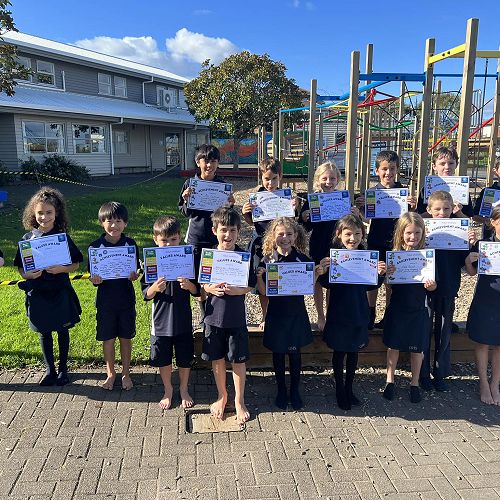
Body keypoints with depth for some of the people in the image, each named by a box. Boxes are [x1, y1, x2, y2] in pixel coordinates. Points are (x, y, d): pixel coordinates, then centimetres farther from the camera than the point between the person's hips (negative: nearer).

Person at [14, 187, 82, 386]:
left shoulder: (63, 237, -6)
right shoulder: (27, 238, -2)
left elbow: (76, 264, -2)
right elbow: (20, 268, 3)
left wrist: (61, 269, -20)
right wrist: (28, 274, -17)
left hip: (60, 292, -1)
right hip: (37, 293, 1)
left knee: (62, 331, 11)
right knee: (44, 332, 13)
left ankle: (63, 368, 29)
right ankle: (49, 369, 29)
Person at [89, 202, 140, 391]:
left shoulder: (130, 244, -5)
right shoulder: (96, 246, -6)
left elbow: (135, 272, -2)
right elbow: (93, 277, -3)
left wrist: (133, 275, -23)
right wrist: (95, 280, -24)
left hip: (126, 299, 0)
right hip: (105, 299, 0)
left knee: (125, 338, 12)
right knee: (108, 339, 11)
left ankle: (126, 373, 29)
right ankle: (110, 373, 30)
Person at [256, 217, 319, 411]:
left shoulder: (302, 259, -5)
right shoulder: (267, 260, -7)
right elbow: (263, 292, -5)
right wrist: (258, 276, -22)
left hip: (296, 313, 1)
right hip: (276, 313, 0)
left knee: (295, 353, 11)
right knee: (278, 353, 12)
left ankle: (295, 391, 30)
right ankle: (281, 390, 31)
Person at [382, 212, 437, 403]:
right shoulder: (394, 254, -7)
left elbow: (432, 286, -1)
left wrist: (431, 285, -24)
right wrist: (386, 274, -25)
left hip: (419, 309, 0)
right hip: (397, 307, 0)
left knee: (417, 348, 10)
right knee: (393, 345, 10)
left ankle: (414, 383, 29)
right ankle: (390, 381, 28)